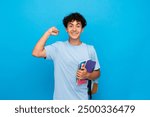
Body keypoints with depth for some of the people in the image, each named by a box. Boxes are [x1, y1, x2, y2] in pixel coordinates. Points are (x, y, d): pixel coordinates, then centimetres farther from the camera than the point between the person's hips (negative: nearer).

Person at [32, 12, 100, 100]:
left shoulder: (90, 49, -2)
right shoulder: (58, 47, -4)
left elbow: (97, 73, 4)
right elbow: (36, 53, -15)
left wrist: (87, 75, -18)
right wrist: (48, 33, -11)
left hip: (81, 99, 1)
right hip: (61, 98, -1)